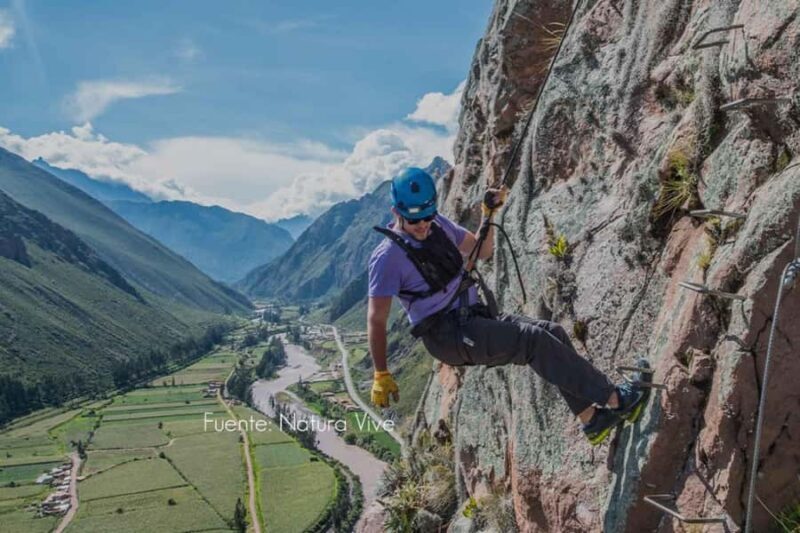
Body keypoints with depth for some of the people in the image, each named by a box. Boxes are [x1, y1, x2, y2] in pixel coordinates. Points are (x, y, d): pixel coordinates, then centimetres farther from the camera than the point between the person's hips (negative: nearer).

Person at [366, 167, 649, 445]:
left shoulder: (438, 224, 9)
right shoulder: (388, 257, -13)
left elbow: (481, 251, 20)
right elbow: (376, 320, -14)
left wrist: (488, 214, 4)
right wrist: (381, 376, -18)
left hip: (475, 317, 8)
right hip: (448, 336, -8)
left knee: (552, 332, -6)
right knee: (533, 339, -21)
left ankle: (591, 419, -2)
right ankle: (614, 398, -13)